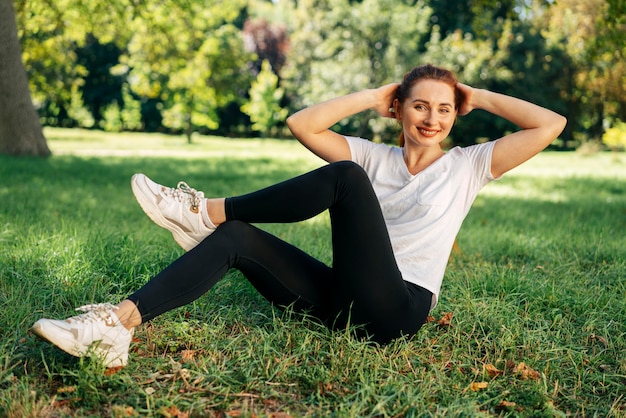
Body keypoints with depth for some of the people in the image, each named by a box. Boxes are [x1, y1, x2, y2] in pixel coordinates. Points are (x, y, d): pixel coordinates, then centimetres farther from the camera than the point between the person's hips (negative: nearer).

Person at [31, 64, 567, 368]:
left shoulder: (467, 165, 8)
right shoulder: (376, 157, 15)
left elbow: (550, 124, 0)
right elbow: (302, 124, 3)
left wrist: (482, 97, 8)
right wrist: (373, 96, 8)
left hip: (396, 310, -4)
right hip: (343, 301, 5)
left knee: (345, 175, -22)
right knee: (235, 239, -17)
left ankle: (206, 211, -17)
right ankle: (120, 323, -33)